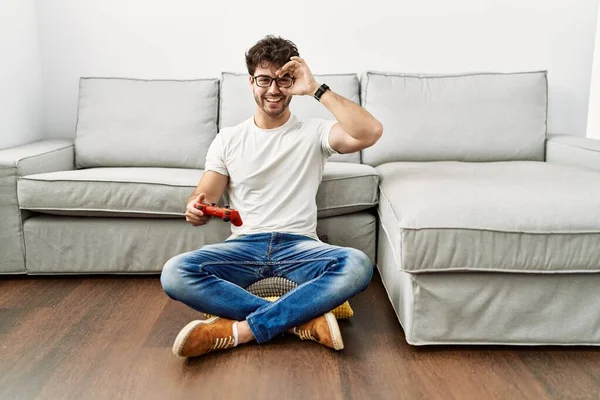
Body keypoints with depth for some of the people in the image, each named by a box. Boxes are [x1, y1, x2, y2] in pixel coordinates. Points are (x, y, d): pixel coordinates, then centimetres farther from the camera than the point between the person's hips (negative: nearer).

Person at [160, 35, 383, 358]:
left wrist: (316, 89, -11)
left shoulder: (314, 132, 6)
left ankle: (240, 330, -27)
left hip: (299, 246, -1)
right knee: (174, 274, -28)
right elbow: (203, 197, 4)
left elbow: (371, 132, -12)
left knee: (358, 265, -33)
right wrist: (196, 208, -21)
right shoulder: (228, 139, 12)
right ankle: (304, 320, -25)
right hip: (243, 246, 2)